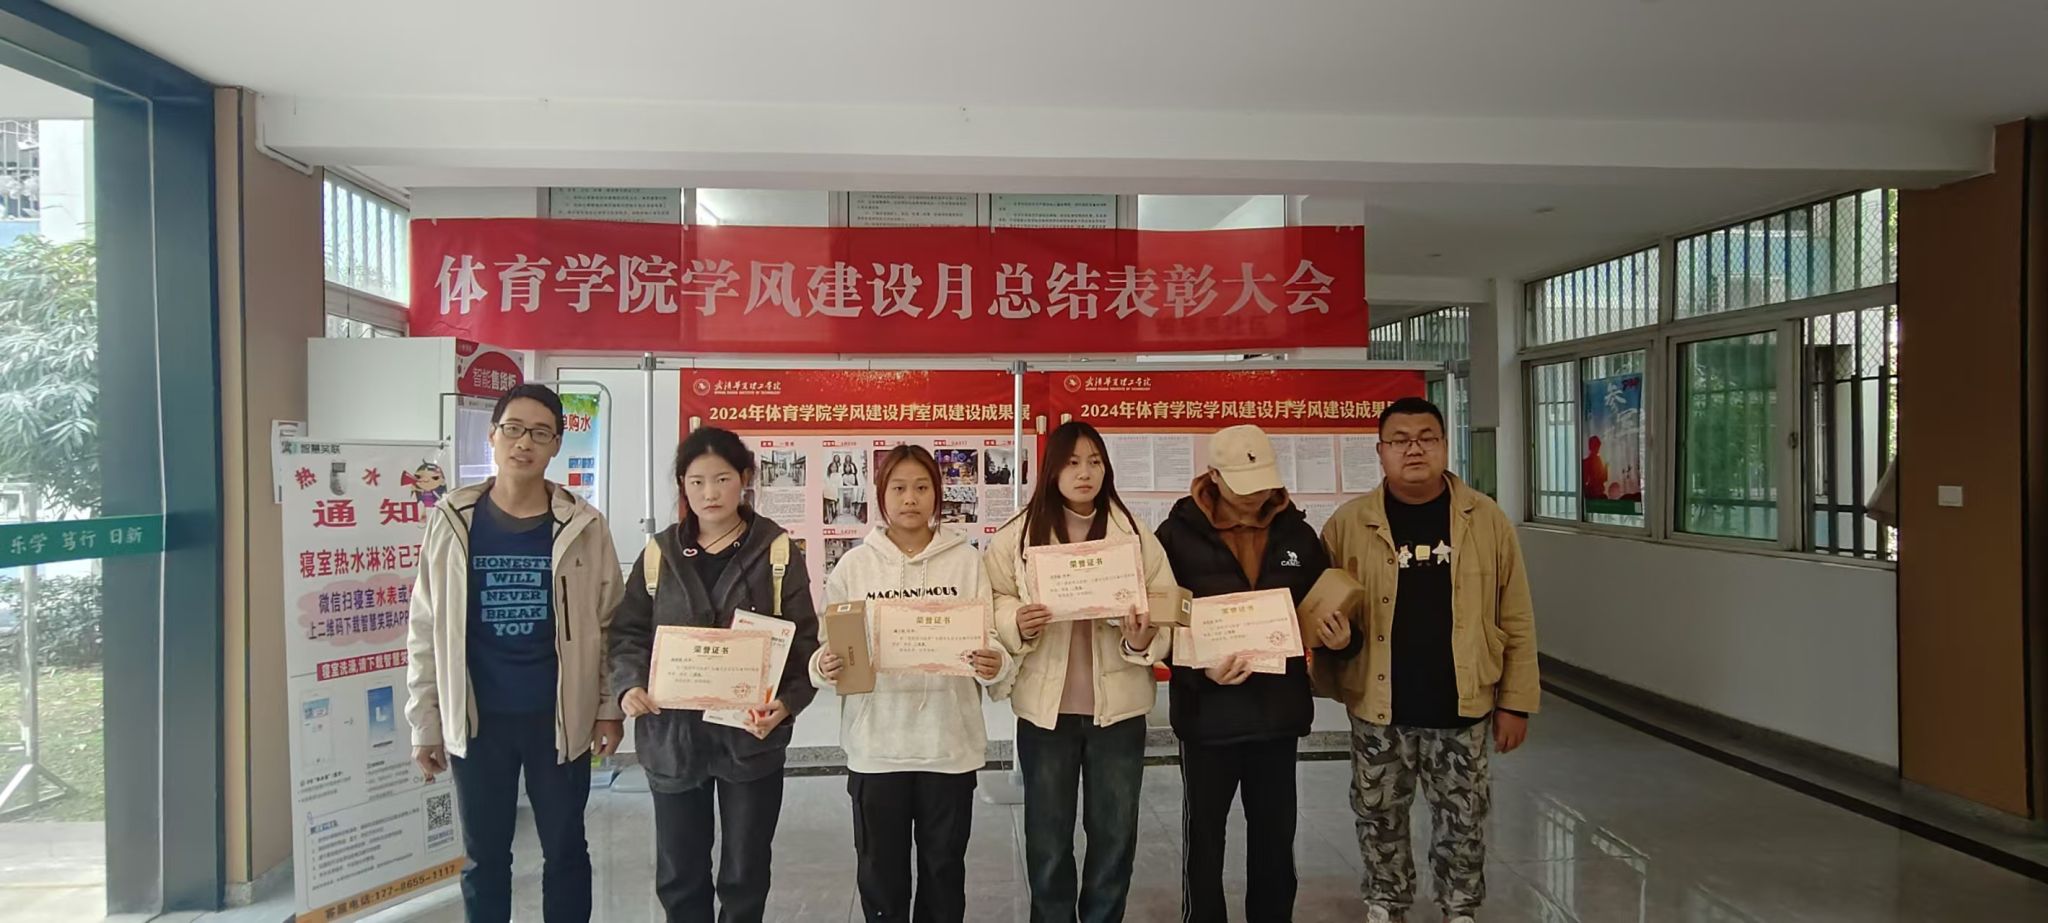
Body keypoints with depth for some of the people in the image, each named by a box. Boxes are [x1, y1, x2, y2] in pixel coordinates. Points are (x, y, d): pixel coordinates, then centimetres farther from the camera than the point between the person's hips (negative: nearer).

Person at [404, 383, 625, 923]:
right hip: (477, 720, 1)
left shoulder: (582, 525, -5)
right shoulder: (452, 522, -2)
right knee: (483, 856, 15)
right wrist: (424, 722, 2)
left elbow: (609, 623, 1)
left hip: (559, 718, -1)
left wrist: (610, 706, -2)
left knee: (565, 851, 12)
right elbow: (427, 630, 2)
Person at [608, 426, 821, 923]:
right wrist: (630, 685, -13)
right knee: (678, 875, 13)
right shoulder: (660, 552, 4)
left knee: (745, 874, 11)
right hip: (673, 734, 2)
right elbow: (628, 631, 6)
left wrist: (788, 702, -21)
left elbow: (804, 640, -5)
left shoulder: (777, 550, -3)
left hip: (750, 735, -2)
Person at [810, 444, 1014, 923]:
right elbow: (829, 646, 2)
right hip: (876, 744, 0)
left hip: (949, 740, 0)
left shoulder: (967, 561, 2)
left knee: (944, 866, 13)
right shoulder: (854, 566, 2)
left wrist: (994, 664, -24)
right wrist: (825, 666, -20)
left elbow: (990, 642, -1)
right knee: (881, 869, 10)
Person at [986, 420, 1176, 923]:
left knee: (1115, 834, 13)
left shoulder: (1135, 534, 0)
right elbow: (993, 605, 0)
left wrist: (1144, 638, -19)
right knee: (1048, 837, 12)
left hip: (1118, 706, 1)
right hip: (1046, 707, -1)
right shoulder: (1017, 535, -3)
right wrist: (1018, 624, -20)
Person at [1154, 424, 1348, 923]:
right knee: (1204, 835, 11)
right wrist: (1200, 670, -24)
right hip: (1208, 712, -3)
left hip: (1279, 710, 3)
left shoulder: (1296, 533, 4)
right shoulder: (1179, 534, -9)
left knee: (1276, 836, 17)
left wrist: (1342, 637, -8)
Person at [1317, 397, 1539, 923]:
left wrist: (1516, 701, 0)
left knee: (1462, 821, 14)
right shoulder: (1348, 524, -5)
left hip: (1462, 707, 0)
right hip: (1378, 708, 0)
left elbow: (1515, 621, 1)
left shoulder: (1487, 520, -2)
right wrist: (1332, 687, -5)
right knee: (1380, 817, 14)